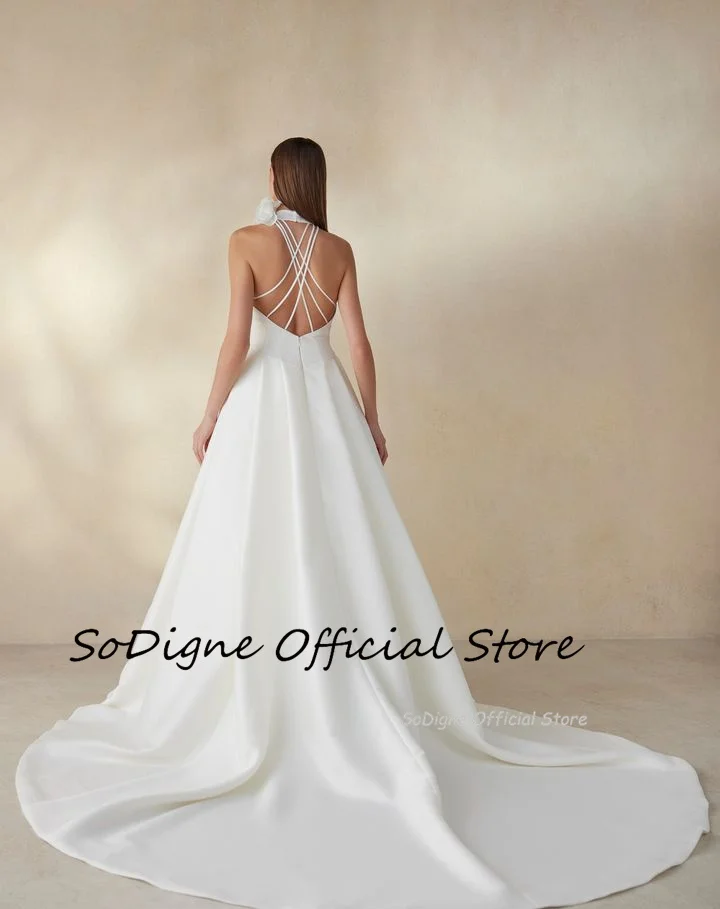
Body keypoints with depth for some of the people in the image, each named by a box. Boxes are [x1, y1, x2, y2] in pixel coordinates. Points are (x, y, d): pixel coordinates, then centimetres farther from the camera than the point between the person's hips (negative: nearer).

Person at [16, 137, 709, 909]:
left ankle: (258, 703, 10)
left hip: (263, 405, -3)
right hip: (326, 405, 3)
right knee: (343, 549, 7)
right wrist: (369, 422, 11)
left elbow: (238, 340, -11)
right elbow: (358, 344, 2)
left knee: (258, 552, 3)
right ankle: (369, 698, 13)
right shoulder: (339, 250, 5)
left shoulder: (247, 242, -5)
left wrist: (211, 417, -2)